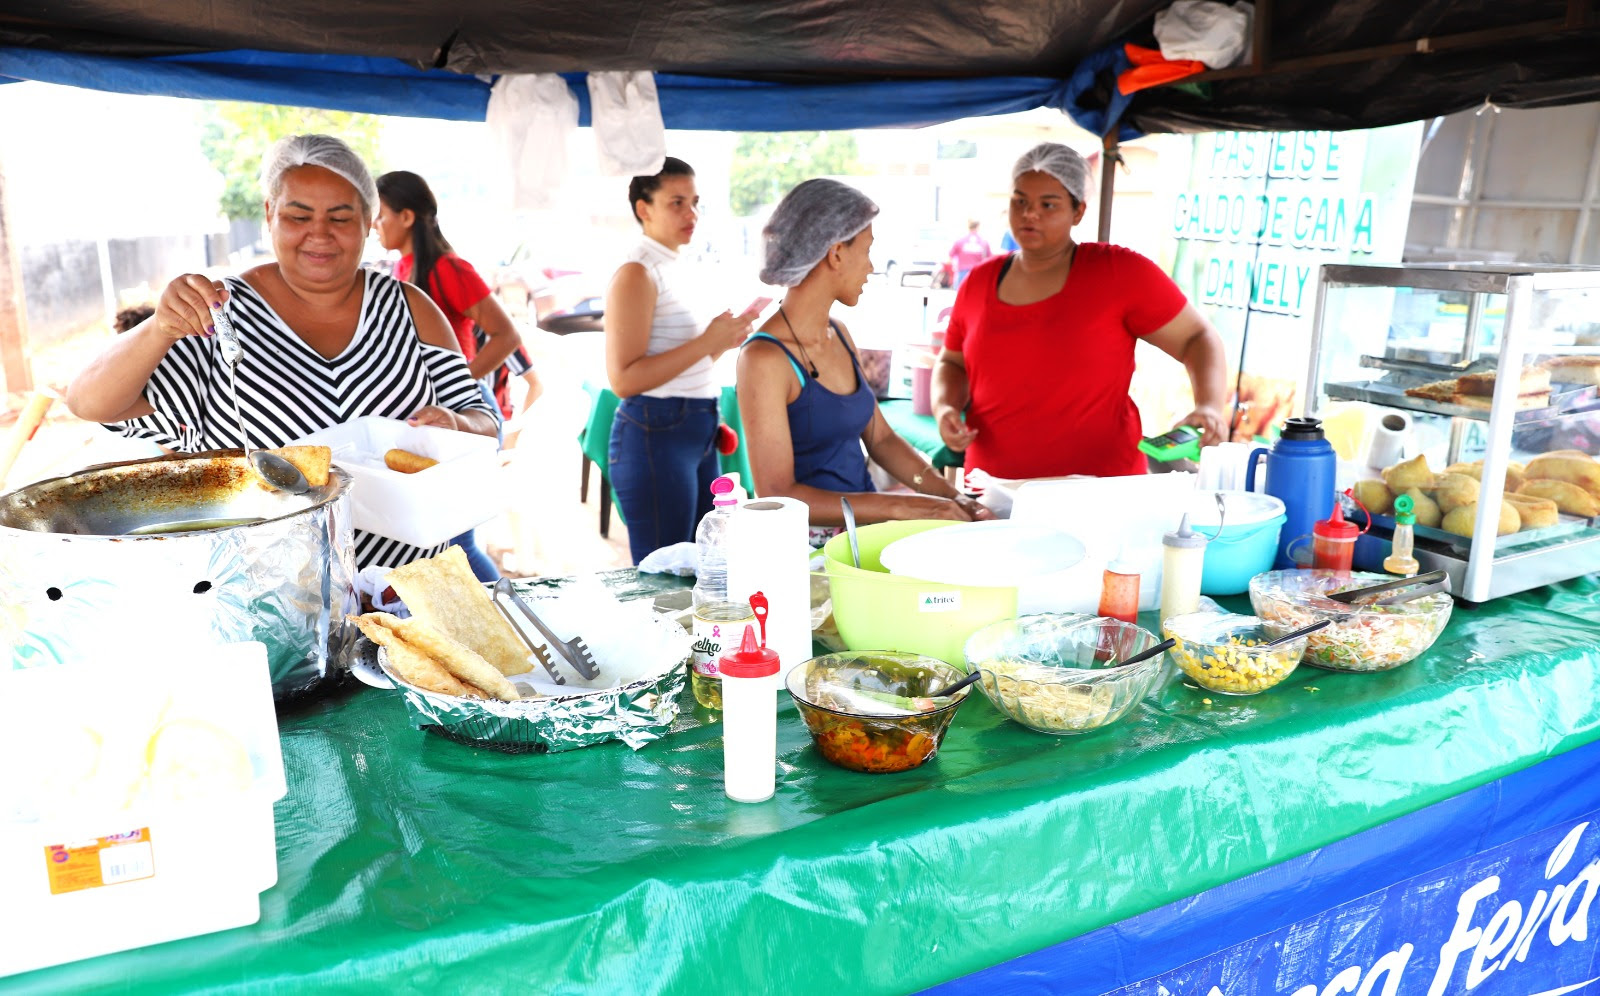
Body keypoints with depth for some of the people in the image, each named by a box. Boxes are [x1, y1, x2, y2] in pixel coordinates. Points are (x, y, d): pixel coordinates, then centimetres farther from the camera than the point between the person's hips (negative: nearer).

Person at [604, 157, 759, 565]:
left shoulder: (673, 267, 14)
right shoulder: (636, 273, -12)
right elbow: (624, 379, -21)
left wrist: (725, 339, 7)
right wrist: (707, 342, -21)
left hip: (696, 433, 9)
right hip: (656, 437, -9)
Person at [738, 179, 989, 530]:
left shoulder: (839, 335, 10)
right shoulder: (764, 358, -14)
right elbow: (777, 497, -17)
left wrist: (953, 497, 2)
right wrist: (899, 506, -20)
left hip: (864, 525, 7)